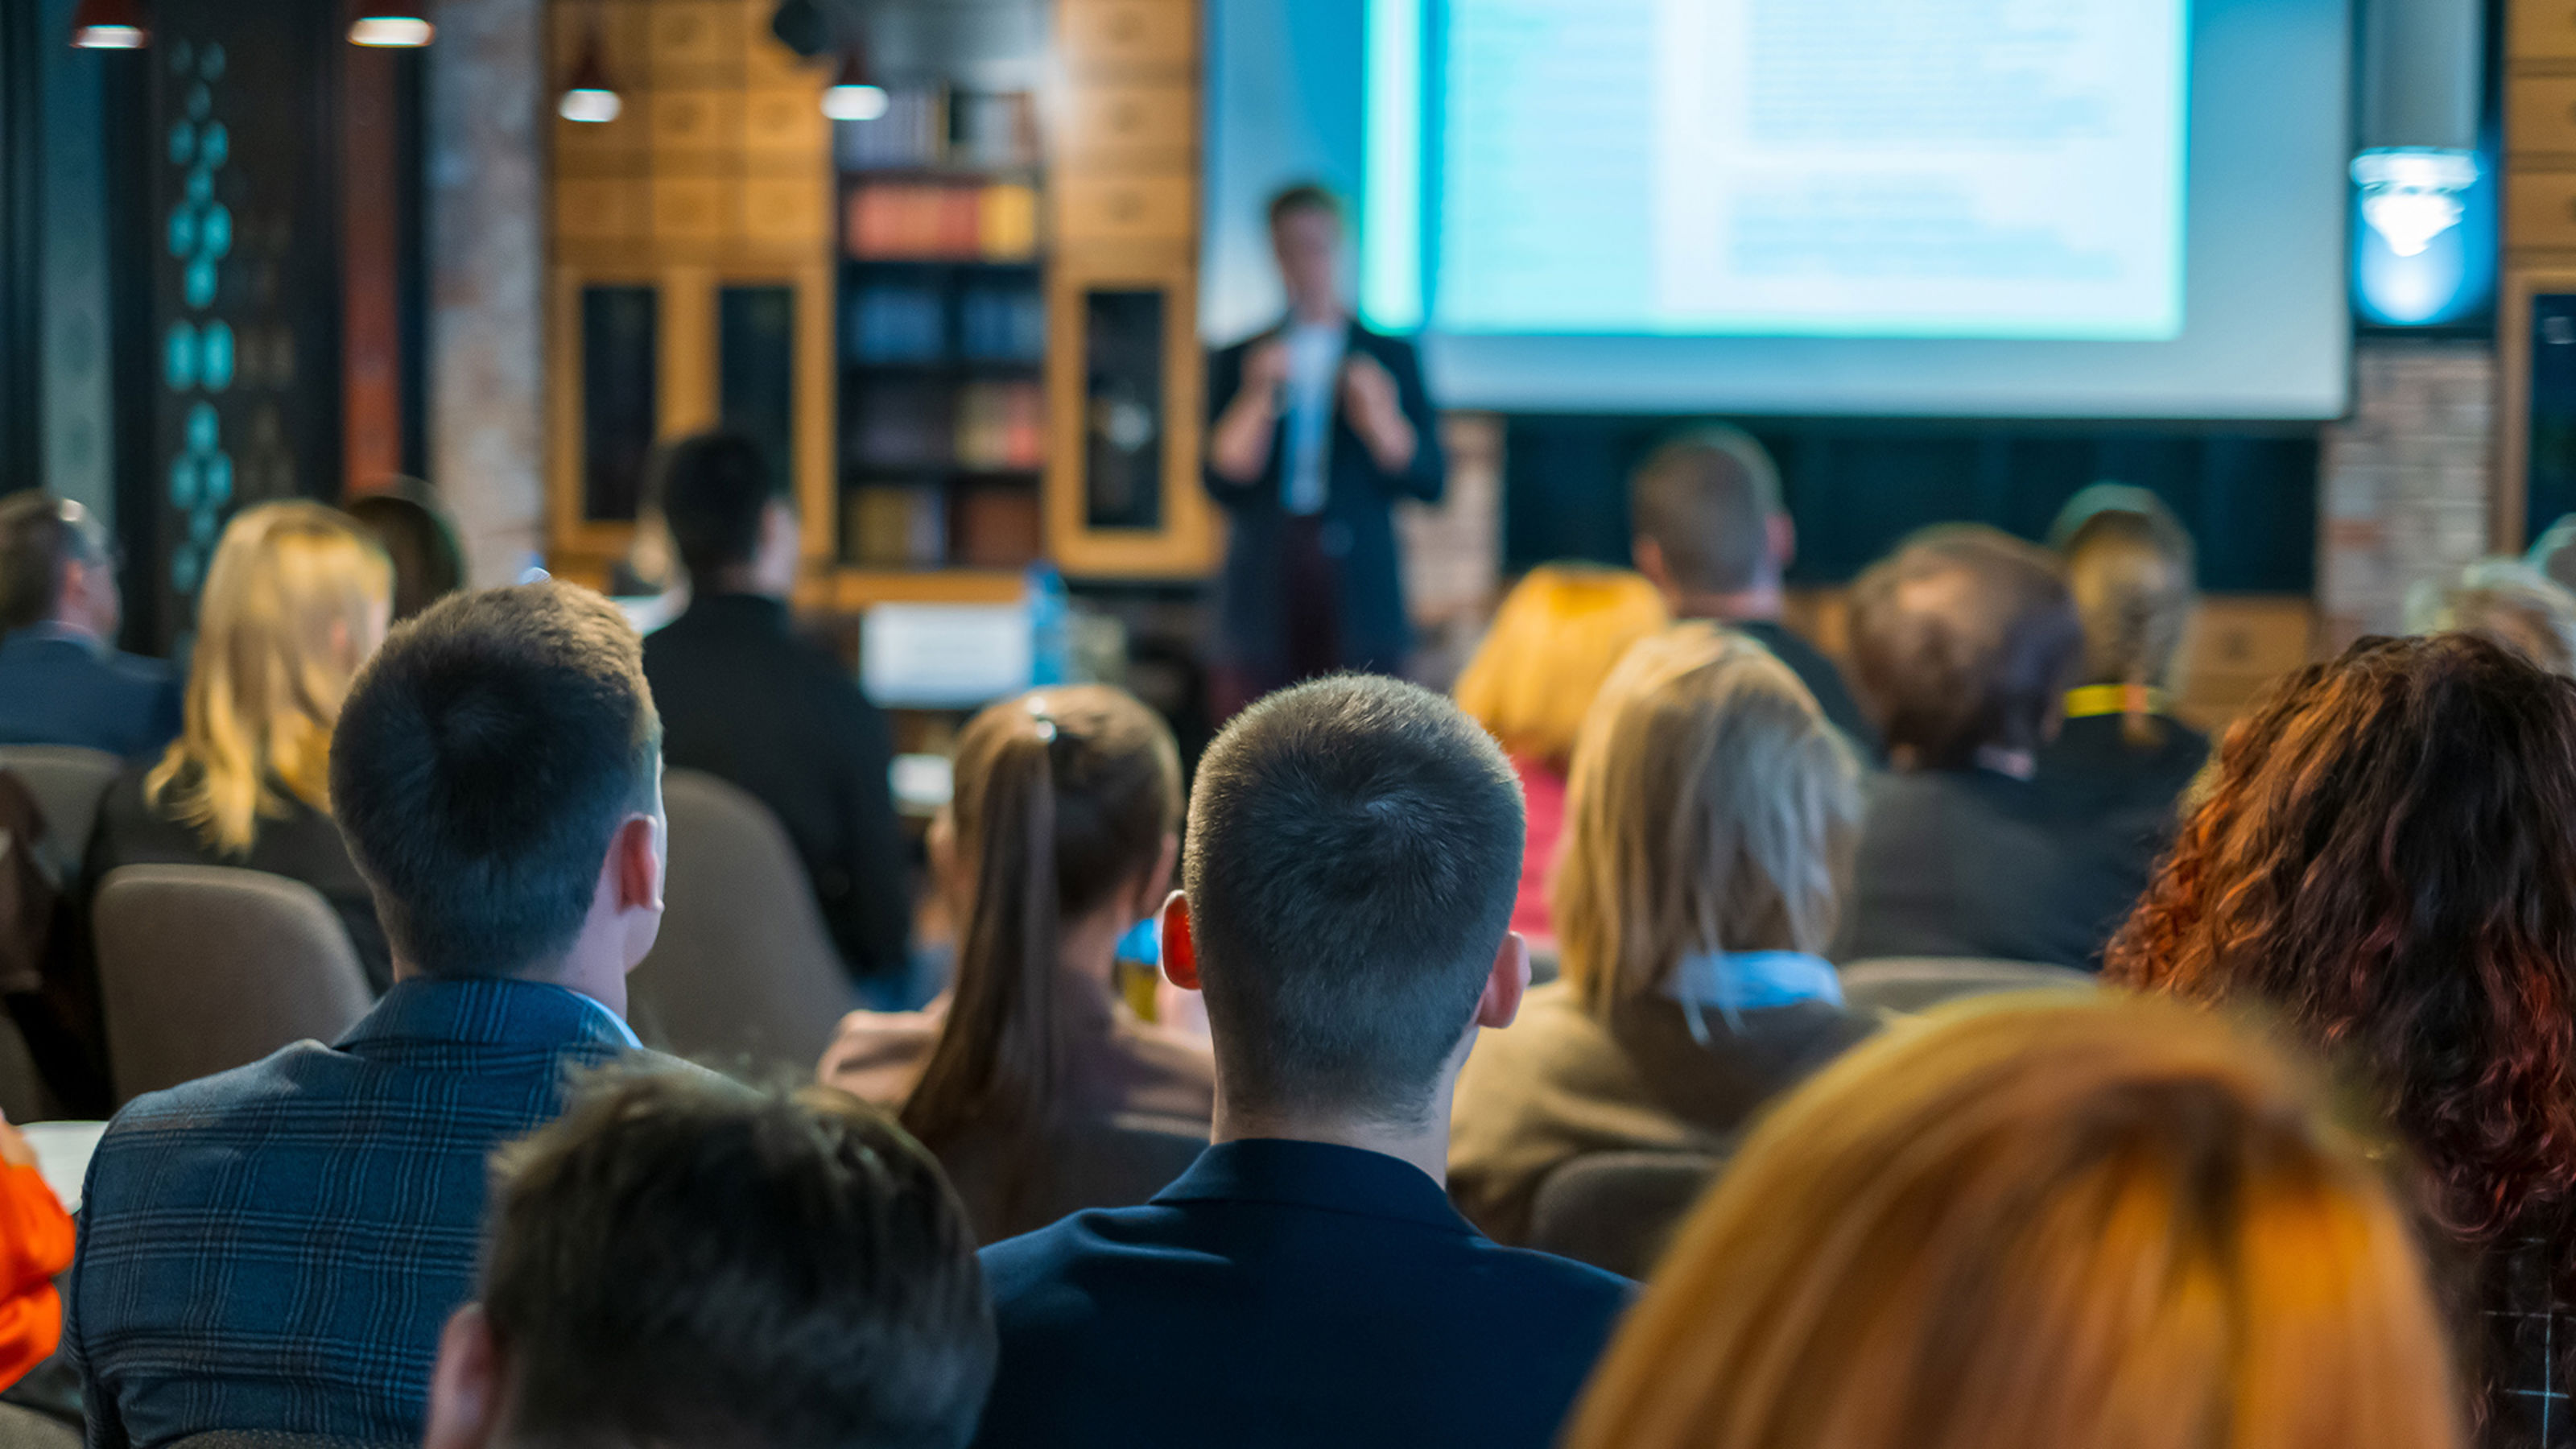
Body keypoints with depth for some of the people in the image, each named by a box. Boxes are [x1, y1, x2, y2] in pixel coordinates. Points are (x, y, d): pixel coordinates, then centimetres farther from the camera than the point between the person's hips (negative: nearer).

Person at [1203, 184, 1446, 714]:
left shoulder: (1391, 357, 11)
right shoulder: (1238, 362, 11)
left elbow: (1430, 481, 4)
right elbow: (1222, 482, 1)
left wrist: (1377, 417, -11)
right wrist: (1259, 398, -9)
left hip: (1359, 602, 0)